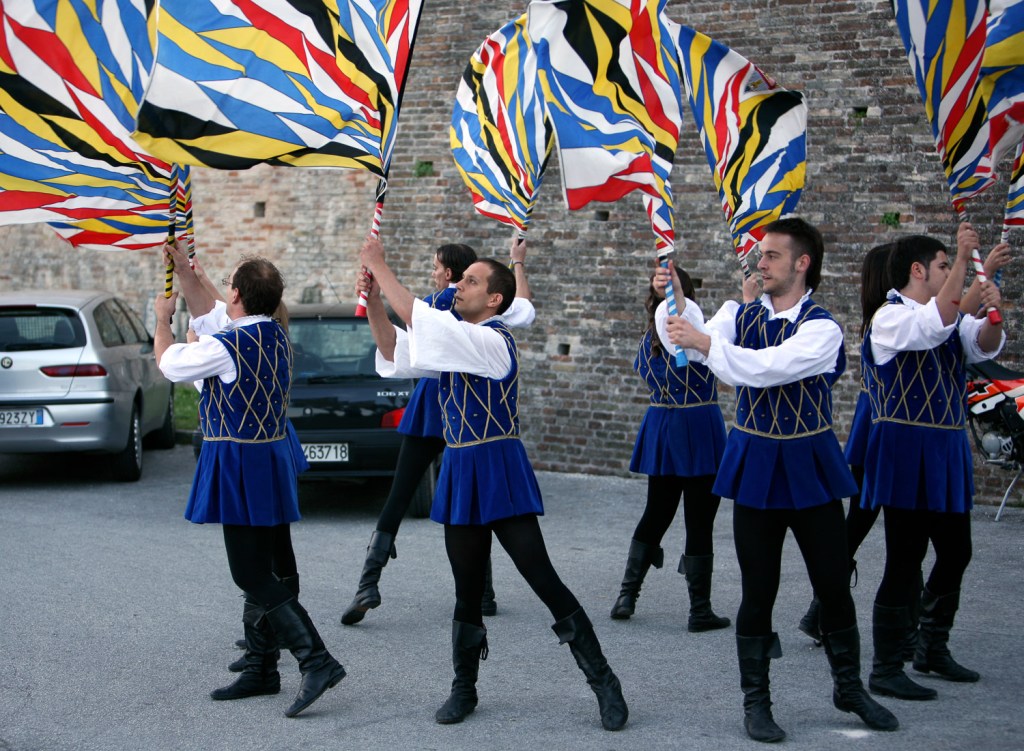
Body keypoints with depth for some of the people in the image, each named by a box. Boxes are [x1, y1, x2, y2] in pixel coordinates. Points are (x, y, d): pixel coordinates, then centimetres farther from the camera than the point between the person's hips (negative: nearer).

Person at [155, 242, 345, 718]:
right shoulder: (274, 334, 7)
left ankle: (316, 660, -15)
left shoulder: (228, 347, -19)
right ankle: (261, 670, 21)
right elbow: (209, 314, 25)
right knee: (257, 570, 14)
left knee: (252, 575, -7)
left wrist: (163, 318, 15)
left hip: (240, 464, -9)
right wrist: (183, 269, 27)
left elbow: (169, 363, -2)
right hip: (270, 453, 9)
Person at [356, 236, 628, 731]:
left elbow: (418, 317, -20)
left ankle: (603, 682, 0)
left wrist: (379, 267, -13)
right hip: (460, 474, 8)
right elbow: (395, 352, 10)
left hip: (499, 473, -8)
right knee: (467, 590, 14)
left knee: (543, 578, -8)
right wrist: (373, 301, -4)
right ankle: (464, 688, 26)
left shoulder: (493, 341, -14)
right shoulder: (453, 341, 12)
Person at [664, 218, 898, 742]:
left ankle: (849, 687, 27)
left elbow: (767, 368, -27)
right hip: (754, 463, 2)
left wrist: (705, 342, -31)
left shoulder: (821, 328, -12)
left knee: (833, 584, 7)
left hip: (809, 464, -2)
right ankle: (755, 701, 16)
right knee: (758, 591, 5)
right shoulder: (740, 315, 3)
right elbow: (689, 345, -12)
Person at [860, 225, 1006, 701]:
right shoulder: (890, 318, -11)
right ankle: (885, 670, 1)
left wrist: (992, 312, -19)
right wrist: (963, 259, -31)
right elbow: (936, 324, -30)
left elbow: (985, 346, 2)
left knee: (955, 552, 15)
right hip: (905, 451, -8)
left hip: (947, 451, 8)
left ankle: (933, 648, 30)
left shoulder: (953, 318, 14)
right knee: (905, 561, -6)